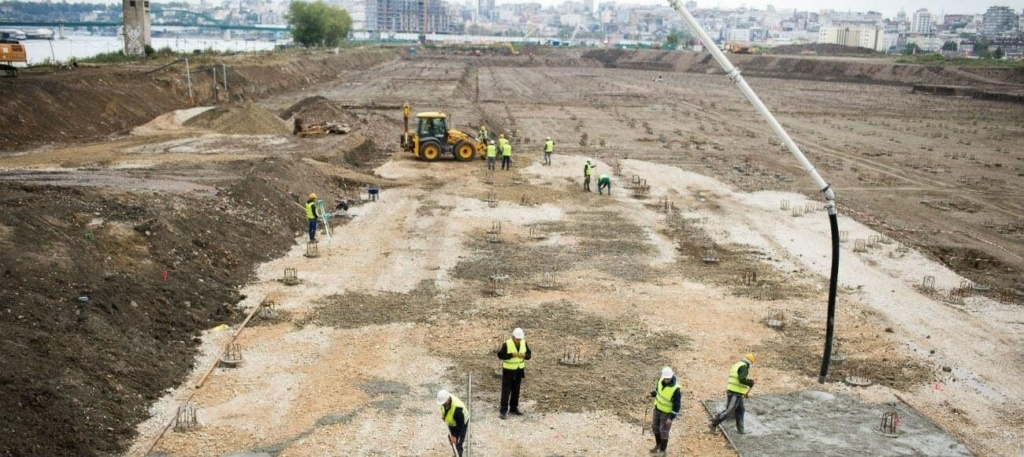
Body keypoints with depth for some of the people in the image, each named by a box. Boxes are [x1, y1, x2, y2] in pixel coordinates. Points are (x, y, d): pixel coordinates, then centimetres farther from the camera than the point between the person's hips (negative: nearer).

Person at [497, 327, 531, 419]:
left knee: (516, 390, 13)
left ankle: (514, 408, 26)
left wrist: (524, 355, -18)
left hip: (519, 370, 5)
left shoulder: (523, 343, -3)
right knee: (506, 391, -4)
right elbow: (500, 355, -17)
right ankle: (503, 410, 1)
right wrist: (511, 355, -27)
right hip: (508, 370, -5)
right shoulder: (506, 344, -19)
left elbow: (529, 354, 4)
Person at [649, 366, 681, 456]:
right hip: (658, 407, 6)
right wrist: (652, 394, -11)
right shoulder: (661, 380, -14)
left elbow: (677, 405, -24)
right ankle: (658, 444, 43)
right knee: (654, 426, 19)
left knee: (663, 431, 7)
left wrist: (671, 417, -22)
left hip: (667, 411, -6)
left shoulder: (675, 388, -33)